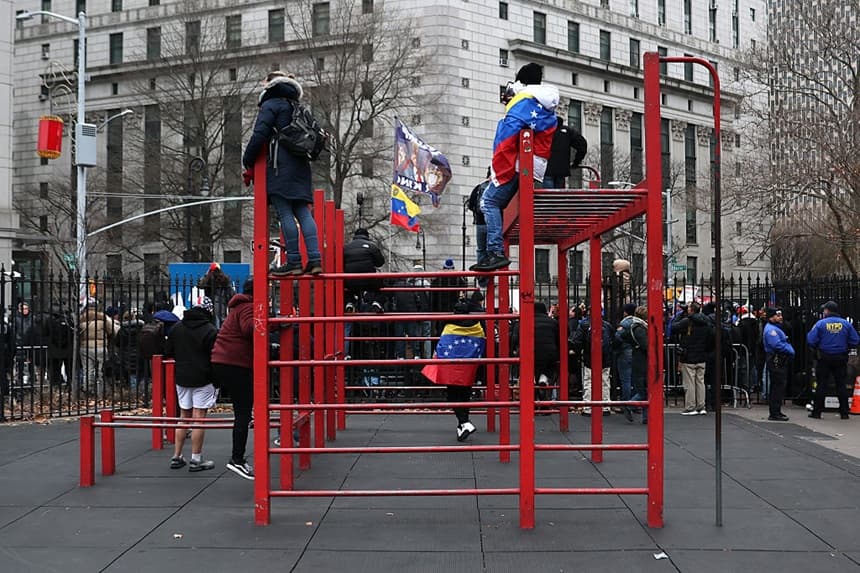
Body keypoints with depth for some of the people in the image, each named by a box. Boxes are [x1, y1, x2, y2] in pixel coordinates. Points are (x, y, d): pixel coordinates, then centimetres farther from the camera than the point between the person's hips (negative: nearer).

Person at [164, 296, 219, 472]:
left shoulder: (176, 328, 5)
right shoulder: (210, 330, -11)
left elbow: (168, 353, 9)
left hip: (182, 378, 5)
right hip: (202, 380, -5)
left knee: (183, 416, 14)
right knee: (198, 418, -2)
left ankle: (177, 457, 15)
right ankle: (196, 460, 0)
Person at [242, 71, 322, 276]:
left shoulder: (271, 105, 1)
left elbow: (259, 136, -9)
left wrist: (248, 164, -1)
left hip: (280, 167, -8)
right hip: (301, 166, 8)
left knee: (285, 213, -10)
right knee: (303, 212, 3)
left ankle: (293, 261, -14)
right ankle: (315, 259, -6)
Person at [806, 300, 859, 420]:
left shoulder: (821, 323, -8)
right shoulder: (846, 324, 0)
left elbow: (811, 340, -13)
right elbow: (855, 340, -1)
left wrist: (816, 348, 7)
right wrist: (844, 346, 14)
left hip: (824, 358, -2)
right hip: (841, 358, 2)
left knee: (821, 384, 4)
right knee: (841, 384, 8)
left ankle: (817, 411, 6)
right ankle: (844, 412, 9)